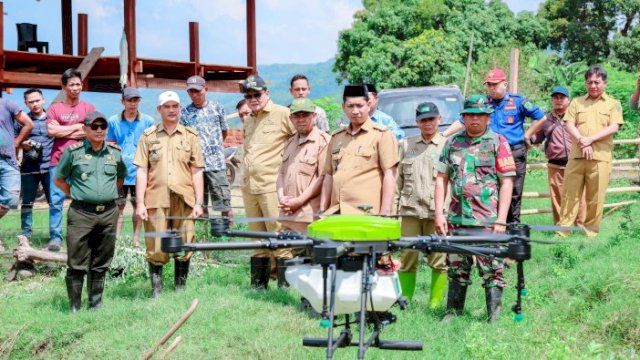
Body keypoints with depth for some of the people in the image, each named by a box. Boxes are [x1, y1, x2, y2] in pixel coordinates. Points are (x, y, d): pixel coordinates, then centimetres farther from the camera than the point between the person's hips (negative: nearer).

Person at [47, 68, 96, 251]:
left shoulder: (88, 108, 10)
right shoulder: (55, 108, 11)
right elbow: (51, 131, -4)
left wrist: (62, 132, -3)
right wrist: (76, 127, -1)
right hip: (59, 160, 0)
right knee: (56, 199, -4)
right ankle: (56, 237, -2)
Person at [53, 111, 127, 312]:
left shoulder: (115, 152, 8)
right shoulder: (73, 152, -1)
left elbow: (121, 176, 25)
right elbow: (58, 179, 8)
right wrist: (76, 195, 3)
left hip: (108, 213, 3)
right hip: (81, 214, -3)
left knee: (101, 263, 10)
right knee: (77, 264, -2)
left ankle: (96, 303, 20)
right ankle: (74, 307, 6)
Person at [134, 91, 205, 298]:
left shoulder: (190, 136, 11)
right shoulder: (148, 136, 8)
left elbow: (196, 172, 9)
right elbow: (142, 171, 4)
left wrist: (199, 202, 4)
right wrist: (140, 203, -2)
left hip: (184, 201, 1)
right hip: (156, 201, -1)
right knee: (155, 249, -1)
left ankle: (180, 289, 16)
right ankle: (156, 291, 11)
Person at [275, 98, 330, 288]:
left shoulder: (323, 141, -5)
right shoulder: (290, 142, 20)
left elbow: (323, 177, -12)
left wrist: (299, 200, -13)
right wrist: (281, 196, 3)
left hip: (309, 215, -8)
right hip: (287, 214, 8)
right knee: (283, 255, 9)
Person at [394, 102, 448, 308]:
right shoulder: (408, 146, 16)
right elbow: (398, 179, 18)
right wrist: (393, 206, 11)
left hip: (437, 212, -3)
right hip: (410, 210, 3)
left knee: (439, 260, -1)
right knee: (407, 258, 4)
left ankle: (435, 304, 7)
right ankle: (404, 302, 13)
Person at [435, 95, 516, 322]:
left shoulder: (498, 143, 2)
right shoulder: (452, 143, 12)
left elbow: (507, 182, -2)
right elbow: (442, 179, 13)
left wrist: (501, 220, -9)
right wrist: (439, 214, 4)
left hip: (487, 220, -4)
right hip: (457, 219, 4)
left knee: (491, 270, -2)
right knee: (457, 270, 11)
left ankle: (494, 318, 5)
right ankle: (452, 314, 21)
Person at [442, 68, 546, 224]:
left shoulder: (517, 101, 3)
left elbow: (541, 118, 7)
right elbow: (462, 121, 8)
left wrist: (527, 135, 3)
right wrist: (443, 135, -1)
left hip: (515, 153, -2)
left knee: (514, 193, 2)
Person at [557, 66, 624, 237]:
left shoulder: (613, 103, 8)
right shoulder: (577, 102, 14)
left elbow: (614, 127, -4)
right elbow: (569, 124, 4)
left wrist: (590, 139, -14)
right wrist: (582, 141, -13)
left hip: (600, 157, -2)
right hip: (576, 156, 2)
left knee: (595, 198, 1)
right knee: (570, 195, 1)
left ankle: (591, 233, 10)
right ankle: (562, 232, 5)